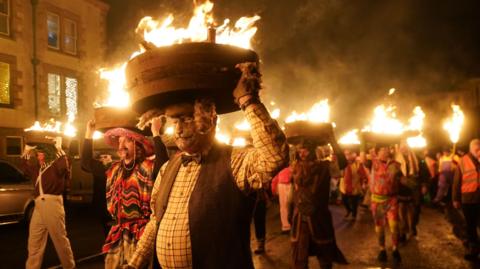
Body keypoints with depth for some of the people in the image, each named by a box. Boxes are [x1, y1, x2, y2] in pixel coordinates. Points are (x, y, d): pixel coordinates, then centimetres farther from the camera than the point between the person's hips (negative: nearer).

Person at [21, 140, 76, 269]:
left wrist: (59, 149, -12)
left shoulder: (56, 165, -2)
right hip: (39, 204, 7)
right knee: (34, 240, 8)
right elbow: (25, 169, 34)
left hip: (52, 202, -7)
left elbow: (64, 166, -22)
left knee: (60, 237, 1)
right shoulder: (38, 167, 20)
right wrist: (27, 152, 26)